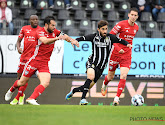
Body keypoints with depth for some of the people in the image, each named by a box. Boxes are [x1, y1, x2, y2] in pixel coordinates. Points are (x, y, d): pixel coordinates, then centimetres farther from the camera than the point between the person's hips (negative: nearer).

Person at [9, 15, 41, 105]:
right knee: (19, 76, 7)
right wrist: (18, 48, -6)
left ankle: (17, 97, -2)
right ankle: (21, 95, 29)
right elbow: (18, 41, 14)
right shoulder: (24, 29, 9)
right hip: (24, 56, 3)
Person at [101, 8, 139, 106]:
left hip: (127, 55, 3)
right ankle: (105, 85, 47)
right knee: (111, 76, 11)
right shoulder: (121, 24, -13)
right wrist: (118, 48, -19)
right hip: (116, 53, -3)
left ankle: (117, 98, -14)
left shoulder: (136, 27, 5)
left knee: (123, 76, -16)